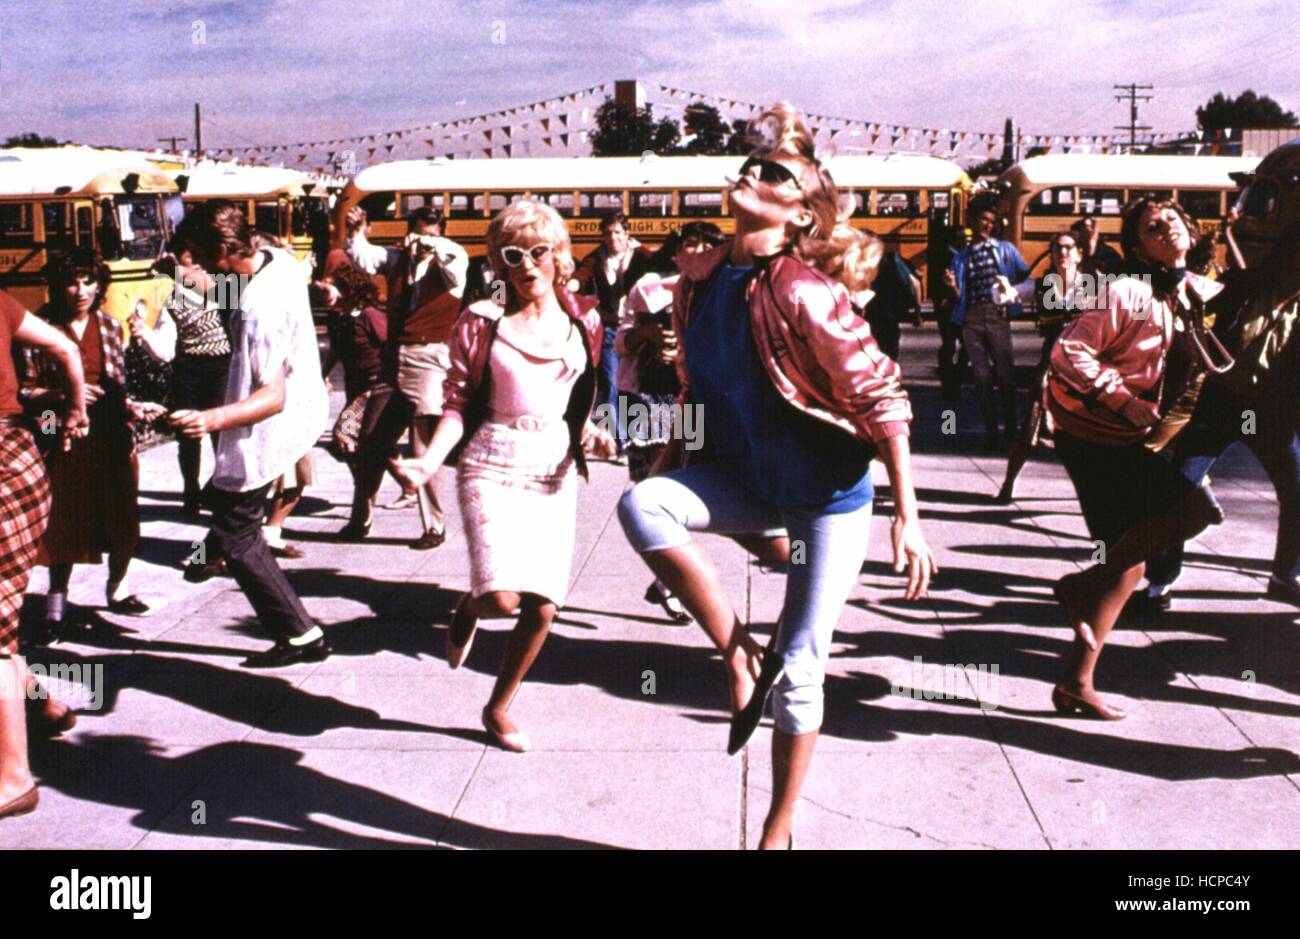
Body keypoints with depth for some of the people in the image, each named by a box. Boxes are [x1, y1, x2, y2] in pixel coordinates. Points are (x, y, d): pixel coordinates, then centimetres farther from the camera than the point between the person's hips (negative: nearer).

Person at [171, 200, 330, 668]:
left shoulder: (257, 309, -33)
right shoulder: (281, 259, -5)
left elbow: (273, 396, -34)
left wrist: (213, 419, -47)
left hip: (269, 432, -10)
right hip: (306, 407, 10)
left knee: (237, 539, 1)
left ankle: (301, 637, 5)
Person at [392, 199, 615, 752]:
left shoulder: (583, 322, 7)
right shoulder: (482, 322, -2)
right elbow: (458, 405, -3)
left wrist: (592, 434, -2)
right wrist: (430, 460, -17)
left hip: (554, 472, 4)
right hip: (494, 467, -3)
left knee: (543, 608, 1)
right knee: (501, 597, -20)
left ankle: (498, 709, 25)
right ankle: (469, 608, 20)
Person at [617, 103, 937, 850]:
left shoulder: (804, 292, -20)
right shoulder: (700, 278, -1)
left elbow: (883, 397, -19)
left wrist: (908, 517, -20)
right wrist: (670, 470, 15)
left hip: (828, 491, -5)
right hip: (747, 480, 5)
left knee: (800, 664, -1)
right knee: (640, 504, -25)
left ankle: (780, 830, 20)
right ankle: (740, 656, -10)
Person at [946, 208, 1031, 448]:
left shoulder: (1005, 249, 11)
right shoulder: (961, 256, 15)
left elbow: (1026, 277, 7)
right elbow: (960, 296, 13)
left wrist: (1012, 287, -11)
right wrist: (953, 287, -7)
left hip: (997, 314, -2)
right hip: (971, 318, 2)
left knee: (1006, 374, 0)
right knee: (981, 376, 2)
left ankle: (1011, 430, 9)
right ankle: (991, 431, 8)